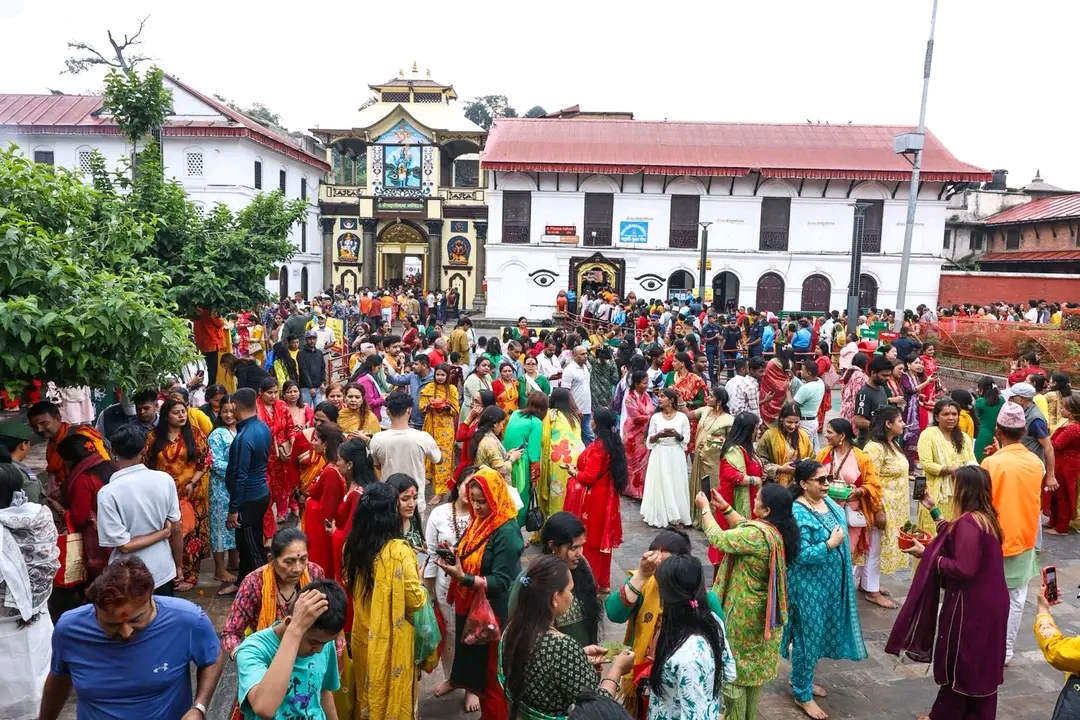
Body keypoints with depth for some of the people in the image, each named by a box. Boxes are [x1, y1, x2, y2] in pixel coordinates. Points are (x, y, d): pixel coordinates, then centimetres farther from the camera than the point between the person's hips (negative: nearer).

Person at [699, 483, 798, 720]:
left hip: (744, 612, -8)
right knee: (754, 664, 24)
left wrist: (705, 508, -9)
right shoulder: (780, 530, -5)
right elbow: (746, 527, 11)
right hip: (764, 612, 9)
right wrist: (724, 507, 7)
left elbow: (718, 538, -22)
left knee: (733, 666, 10)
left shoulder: (758, 535, -31)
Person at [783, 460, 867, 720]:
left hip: (831, 581, 8)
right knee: (808, 635, 3)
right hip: (808, 585, -8)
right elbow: (802, 555, -26)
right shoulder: (797, 513, -23)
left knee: (820, 633, 20)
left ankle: (801, 679, 38)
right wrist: (831, 543, -23)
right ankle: (803, 694, 19)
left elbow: (842, 522, 21)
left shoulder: (829, 502, 2)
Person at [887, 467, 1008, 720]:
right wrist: (934, 509, 16)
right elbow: (955, 540, 14)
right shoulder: (984, 516, 4)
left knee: (957, 662, 9)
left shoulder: (968, 522, -26)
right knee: (980, 661, 20)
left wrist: (927, 555, -17)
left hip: (970, 605, -9)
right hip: (987, 602, 9)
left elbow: (963, 568, -28)